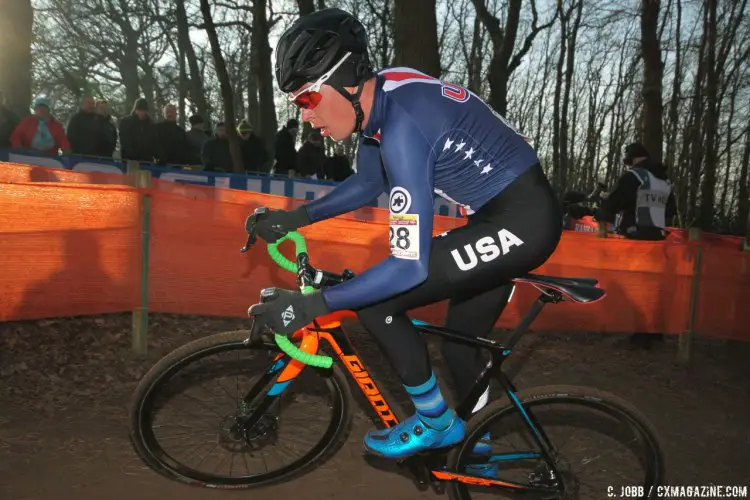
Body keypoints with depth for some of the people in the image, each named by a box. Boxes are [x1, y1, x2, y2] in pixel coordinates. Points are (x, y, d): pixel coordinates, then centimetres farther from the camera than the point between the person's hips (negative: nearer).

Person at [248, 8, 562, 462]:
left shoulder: (401, 127, -28)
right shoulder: (380, 94, 1)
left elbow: (411, 266, -29)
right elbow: (369, 182, 17)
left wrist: (312, 304, -23)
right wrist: (296, 217, 11)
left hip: (521, 221, -9)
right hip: (521, 213, 9)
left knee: (375, 301, -11)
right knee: (461, 344, 19)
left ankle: (435, 421, 11)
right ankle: (474, 447, 42)